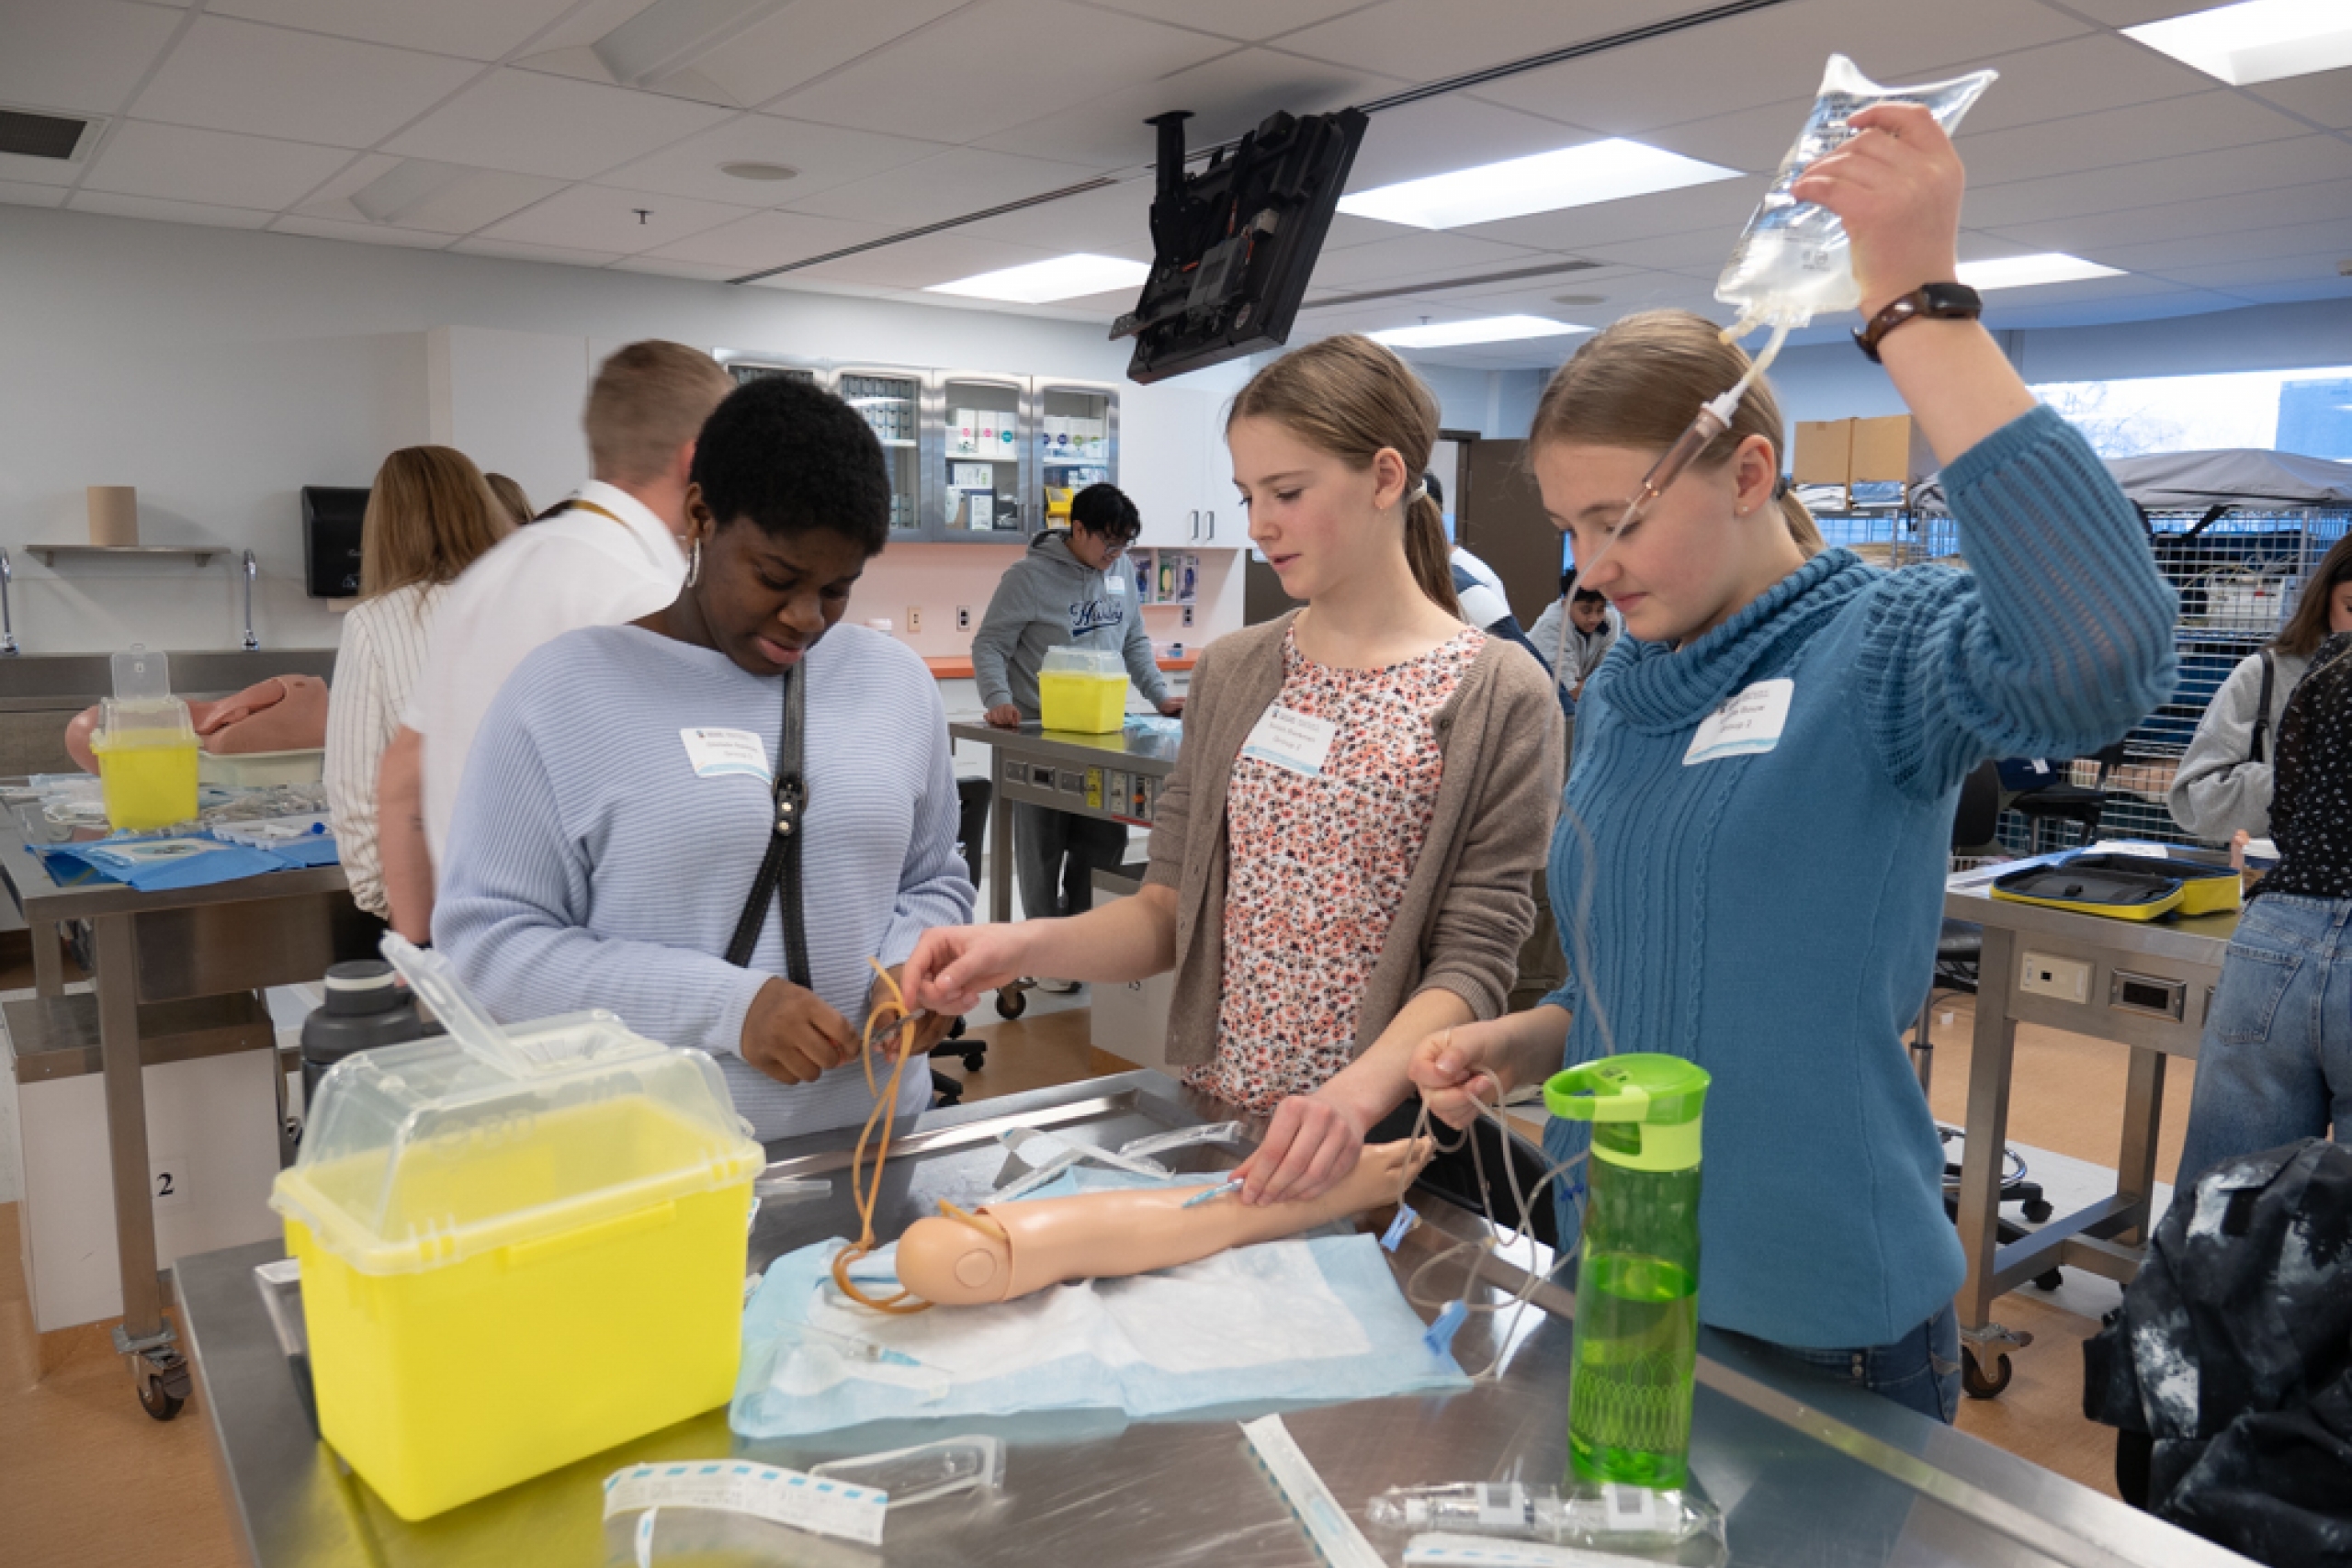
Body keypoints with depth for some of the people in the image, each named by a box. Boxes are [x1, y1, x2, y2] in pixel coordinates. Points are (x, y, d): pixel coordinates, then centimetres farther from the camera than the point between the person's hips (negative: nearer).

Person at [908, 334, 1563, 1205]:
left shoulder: (1499, 696, -11)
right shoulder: (1232, 673, 4)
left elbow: (1474, 962, -14)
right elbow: (1172, 908, 2)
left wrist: (1354, 1096, -30)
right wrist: (1024, 946, -15)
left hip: (1383, 1140, -4)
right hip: (1211, 1121, 4)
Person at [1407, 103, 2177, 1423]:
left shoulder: (1882, 647, -15)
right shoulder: (1619, 694, 4)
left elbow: (2105, 655, -39)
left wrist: (1919, 305, -34)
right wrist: (1520, 1044, -4)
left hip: (1825, 1325, -6)